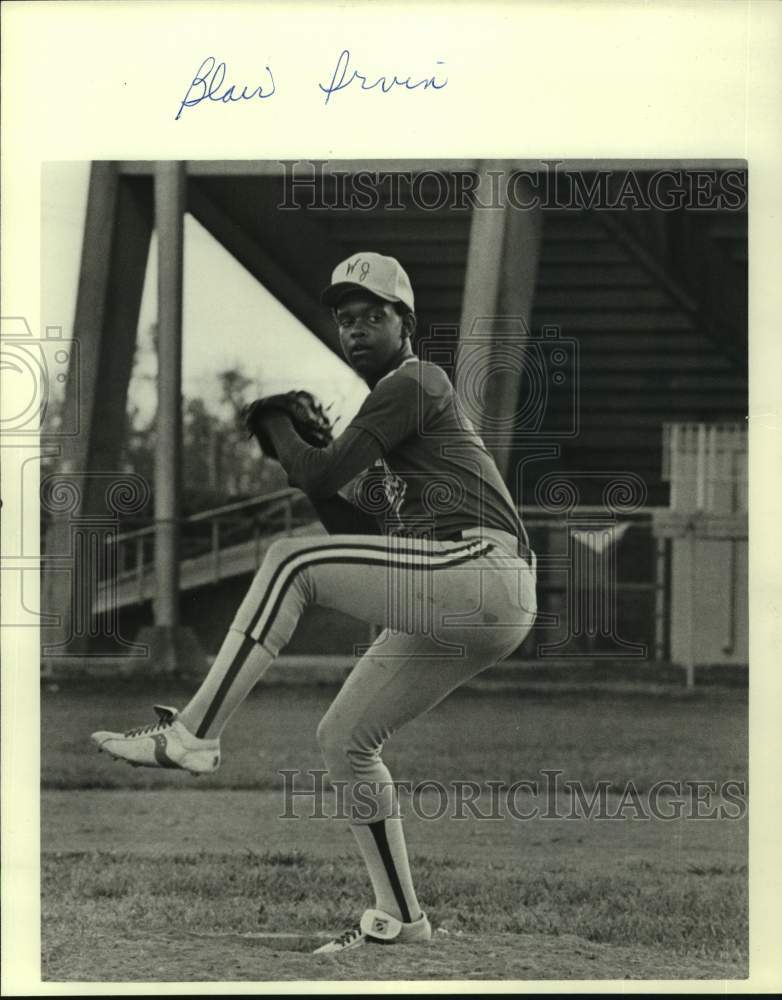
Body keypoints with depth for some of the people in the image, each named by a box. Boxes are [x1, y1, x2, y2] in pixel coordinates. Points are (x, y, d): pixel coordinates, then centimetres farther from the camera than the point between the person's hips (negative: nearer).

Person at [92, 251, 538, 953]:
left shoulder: (415, 381, 0)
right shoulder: (382, 405, 28)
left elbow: (323, 474, -8)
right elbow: (366, 530, 23)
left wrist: (273, 417, 9)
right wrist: (296, 448, 16)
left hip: (483, 568, -10)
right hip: (465, 611, 10)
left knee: (291, 561, -17)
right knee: (345, 739, 12)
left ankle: (192, 735, -19)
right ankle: (399, 920, 18)